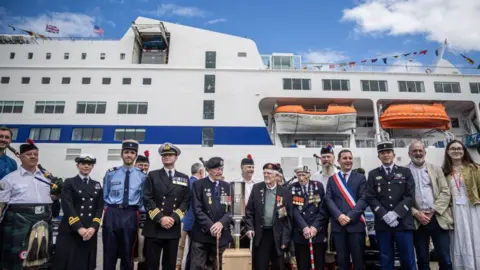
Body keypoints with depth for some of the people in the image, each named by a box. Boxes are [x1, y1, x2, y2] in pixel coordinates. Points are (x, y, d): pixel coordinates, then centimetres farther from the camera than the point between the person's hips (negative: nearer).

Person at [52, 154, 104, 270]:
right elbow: (68, 207, -8)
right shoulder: (69, 182, 3)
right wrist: (79, 228, -16)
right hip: (70, 231, -3)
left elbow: (99, 208, 6)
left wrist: (93, 227, -9)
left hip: (90, 232, 3)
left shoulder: (97, 185, 13)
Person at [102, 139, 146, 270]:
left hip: (131, 216, 0)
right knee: (109, 253, 8)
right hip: (112, 214, 0)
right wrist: (110, 209, 4)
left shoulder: (142, 176, 3)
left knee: (127, 254, 13)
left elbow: (143, 198, 9)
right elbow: (104, 195, 10)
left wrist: (139, 212, 1)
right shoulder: (111, 173, 4)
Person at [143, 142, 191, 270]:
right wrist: (160, 218, -12)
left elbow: (186, 201, 5)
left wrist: (173, 218, -9)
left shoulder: (184, 178, 11)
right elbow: (147, 199, -2)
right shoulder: (152, 175, 6)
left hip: (174, 228, 2)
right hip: (153, 227, -2)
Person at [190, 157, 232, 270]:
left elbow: (231, 209, 3)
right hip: (202, 234, -3)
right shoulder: (198, 184, -1)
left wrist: (221, 223, -13)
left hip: (222, 234, 3)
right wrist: (210, 226, -16)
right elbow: (197, 209, -8)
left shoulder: (227, 186, 10)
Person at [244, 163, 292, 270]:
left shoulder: (285, 192, -3)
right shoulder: (256, 188, 1)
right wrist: (250, 227, -6)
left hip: (277, 235, 0)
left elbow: (289, 217, -2)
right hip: (260, 234, 1)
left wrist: (285, 238, -4)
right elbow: (249, 210, 4)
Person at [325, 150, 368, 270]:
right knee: (342, 260, 8)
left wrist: (350, 216, -13)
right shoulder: (332, 179, 11)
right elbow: (328, 199, 3)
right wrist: (339, 216, -13)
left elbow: (363, 199, -4)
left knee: (358, 260, 4)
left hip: (356, 224, -1)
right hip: (338, 224, 1)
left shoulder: (360, 178, 6)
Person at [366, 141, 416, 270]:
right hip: (382, 224, 0)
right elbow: (370, 198, 0)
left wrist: (395, 213, -13)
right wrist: (385, 215, -12)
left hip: (403, 223, 0)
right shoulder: (373, 174, 8)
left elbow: (410, 196, -1)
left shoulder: (405, 172, 8)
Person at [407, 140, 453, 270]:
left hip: (438, 218, 1)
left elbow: (446, 192, 2)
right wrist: (416, 213, -12)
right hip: (417, 221, -1)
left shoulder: (436, 169, 9)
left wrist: (433, 211, -9)